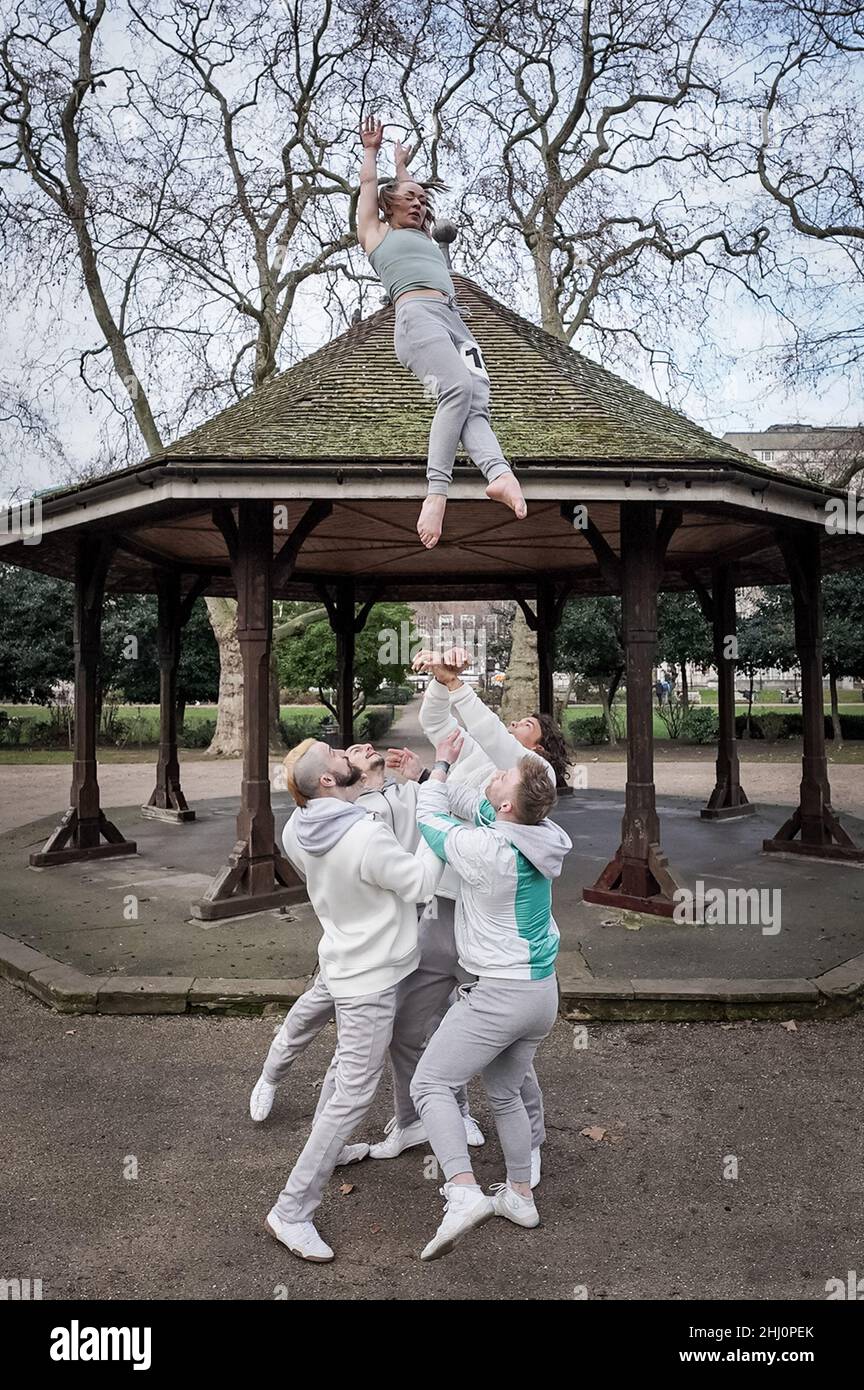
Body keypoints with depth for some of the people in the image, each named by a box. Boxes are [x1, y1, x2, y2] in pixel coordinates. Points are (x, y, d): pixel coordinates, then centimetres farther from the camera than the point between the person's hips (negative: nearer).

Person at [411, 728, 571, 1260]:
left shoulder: (485, 850, -25)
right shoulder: (538, 838, -3)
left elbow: (432, 818, -7)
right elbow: (471, 805, 8)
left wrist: (441, 765, 7)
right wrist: (428, 772, 10)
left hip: (500, 993, -8)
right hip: (544, 993, 8)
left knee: (430, 1083, 2)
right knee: (505, 1094, 24)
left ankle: (464, 1192, -10)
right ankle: (520, 1196, 36)